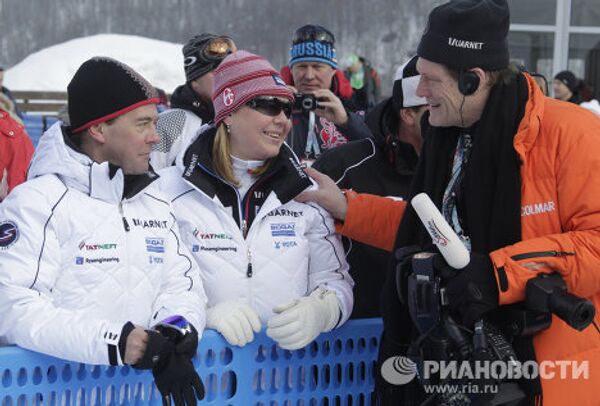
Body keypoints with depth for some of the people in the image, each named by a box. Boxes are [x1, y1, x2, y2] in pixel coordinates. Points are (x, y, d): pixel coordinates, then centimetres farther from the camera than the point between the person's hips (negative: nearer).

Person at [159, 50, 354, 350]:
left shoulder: (304, 189, 12)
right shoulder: (173, 189, 5)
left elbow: (335, 279, 13)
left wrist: (318, 311, -10)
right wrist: (206, 313, -18)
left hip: (291, 358, 2)